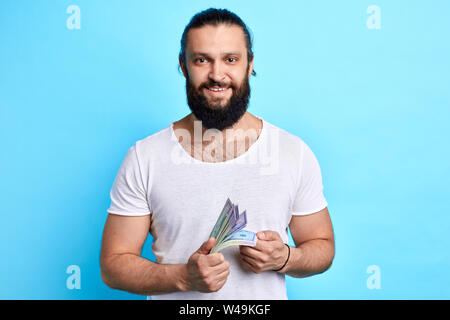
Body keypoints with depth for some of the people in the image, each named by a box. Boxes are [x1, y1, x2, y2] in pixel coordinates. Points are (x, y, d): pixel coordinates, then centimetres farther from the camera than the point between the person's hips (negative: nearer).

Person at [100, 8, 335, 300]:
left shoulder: (295, 153, -8)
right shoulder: (143, 159, -11)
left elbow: (323, 247, 1)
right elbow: (114, 264, -8)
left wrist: (284, 258, -18)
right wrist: (183, 277, -22)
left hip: (266, 295, 1)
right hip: (175, 296, 0)